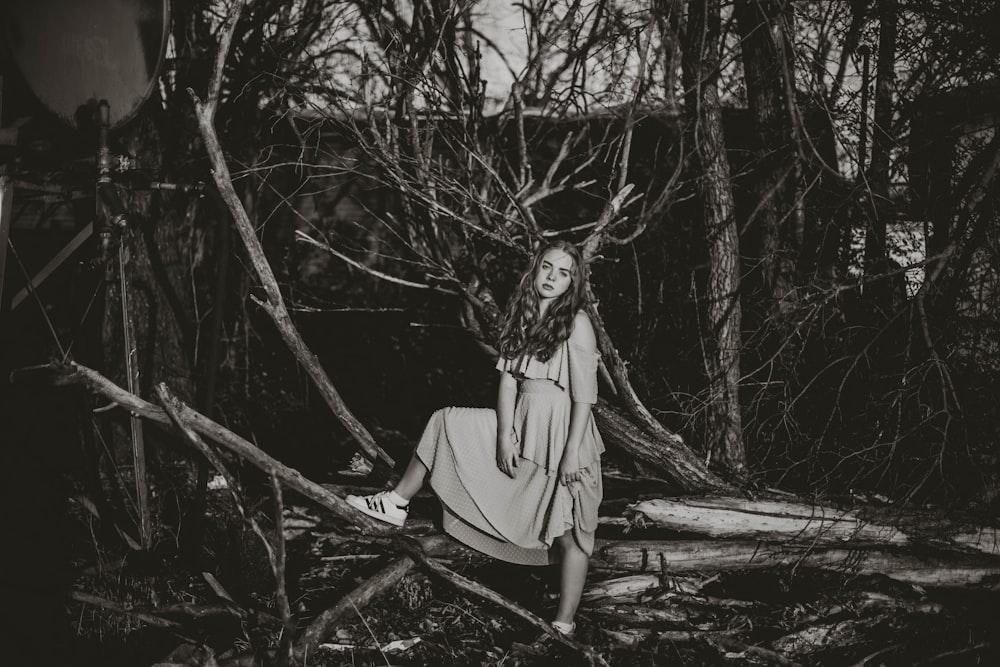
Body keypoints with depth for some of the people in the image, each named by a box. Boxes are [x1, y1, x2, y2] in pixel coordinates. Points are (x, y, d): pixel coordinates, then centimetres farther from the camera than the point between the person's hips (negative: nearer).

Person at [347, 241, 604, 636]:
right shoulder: (521, 317, 6)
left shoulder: (577, 325, -13)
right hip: (521, 423, 7)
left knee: (568, 532, -4)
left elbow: (585, 395, -16)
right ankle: (398, 503, 22)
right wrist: (505, 435, -6)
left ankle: (563, 625, 2)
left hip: (563, 433, -7)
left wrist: (572, 453, -20)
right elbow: (507, 378, 3)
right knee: (444, 423, 12)